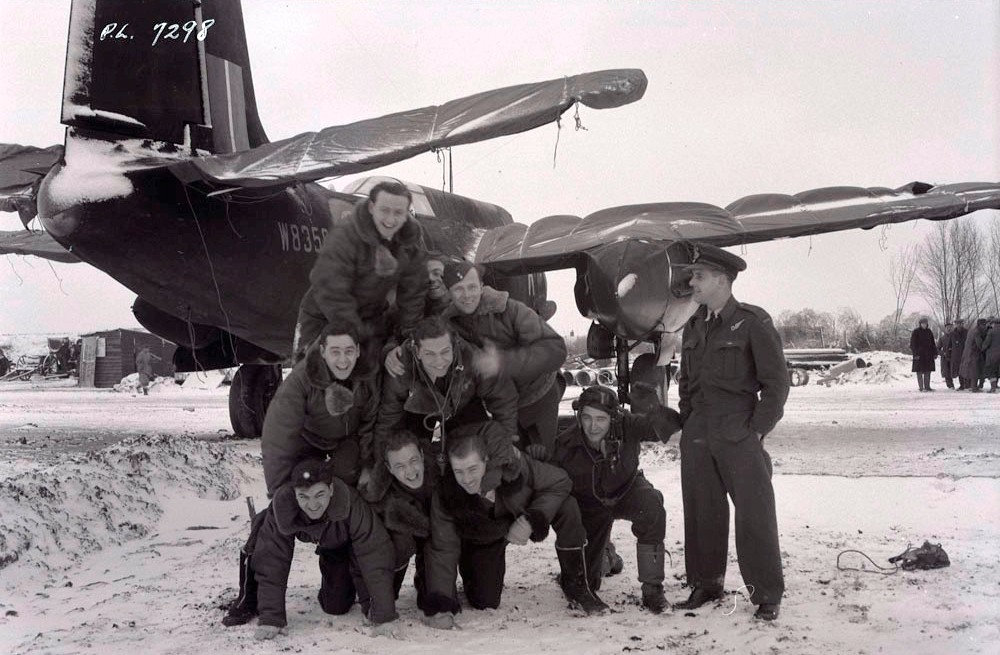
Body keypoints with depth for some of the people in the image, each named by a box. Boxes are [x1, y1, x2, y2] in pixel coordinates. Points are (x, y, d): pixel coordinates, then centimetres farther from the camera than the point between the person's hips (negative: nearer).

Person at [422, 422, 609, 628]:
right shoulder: (445, 496, -33)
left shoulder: (513, 463, -37)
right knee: (485, 601, -11)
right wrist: (439, 606, -31)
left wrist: (532, 519, -34)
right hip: (483, 540, 0)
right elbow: (442, 550, -25)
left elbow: (560, 483, -22)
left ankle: (576, 584, -9)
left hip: (523, 517, 0)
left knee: (567, 508, -27)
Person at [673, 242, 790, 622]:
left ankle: (767, 595, 6)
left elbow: (776, 383, -6)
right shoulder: (693, 327, 12)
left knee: (755, 515, -3)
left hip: (740, 435, -5)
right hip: (697, 437, 6)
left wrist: (757, 430, -9)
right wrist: (688, 424, 12)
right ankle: (705, 584, 22)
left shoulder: (753, 322, -6)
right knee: (702, 514, 9)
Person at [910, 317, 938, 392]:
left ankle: (927, 387, 13)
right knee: (920, 371, -3)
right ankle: (921, 388, -1)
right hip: (919, 354, -6)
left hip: (928, 355, 6)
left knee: (928, 371, 7)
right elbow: (912, 344, -8)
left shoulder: (929, 332, 12)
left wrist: (935, 353, 9)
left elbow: (933, 344, 16)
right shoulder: (915, 332, -5)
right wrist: (915, 354, -16)